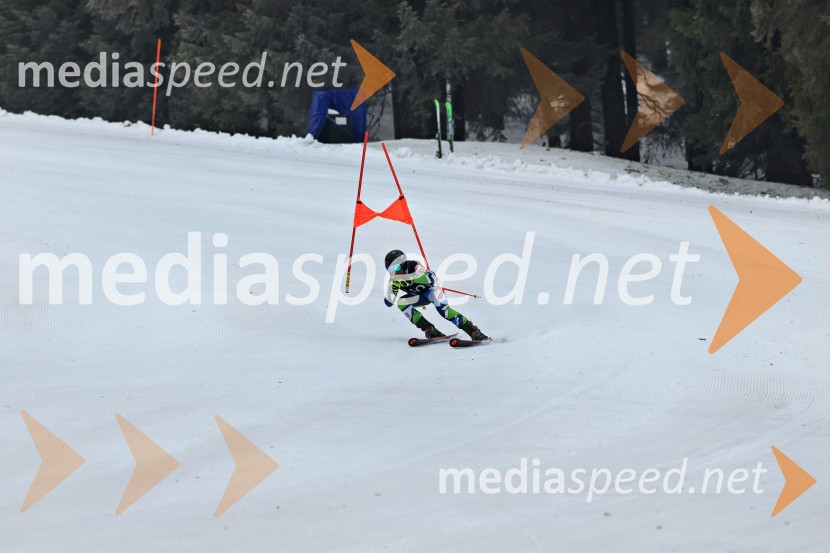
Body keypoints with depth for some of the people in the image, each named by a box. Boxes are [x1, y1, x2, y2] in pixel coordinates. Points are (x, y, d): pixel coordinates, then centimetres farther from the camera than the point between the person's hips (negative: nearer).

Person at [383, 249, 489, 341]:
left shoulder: (413, 266, -28)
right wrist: (392, 288, -33)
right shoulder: (395, 279, -12)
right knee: (401, 303, -19)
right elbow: (389, 302, -14)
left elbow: (430, 277, -45)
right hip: (422, 295, 6)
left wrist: (408, 278, -49)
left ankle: (474, 332, -34)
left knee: (442, 309, -33)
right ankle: (430, 331, -20)